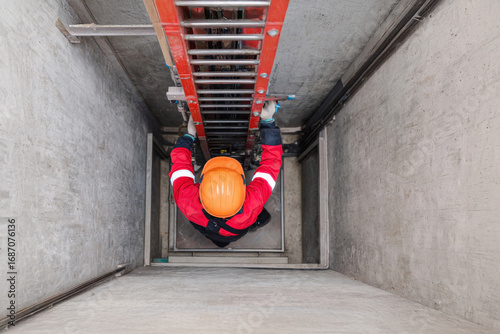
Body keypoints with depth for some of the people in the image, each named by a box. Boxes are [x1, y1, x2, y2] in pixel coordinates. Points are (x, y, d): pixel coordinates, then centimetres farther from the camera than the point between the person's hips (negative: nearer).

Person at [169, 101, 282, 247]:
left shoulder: (187, 203, -50)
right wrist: (268, 120, -33)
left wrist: (190, 135, -16)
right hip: (238, 231, -1)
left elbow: (180, 162, -29)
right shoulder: (253, 203, -52)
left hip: (205, 229, 1)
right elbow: (271, 161, -37)